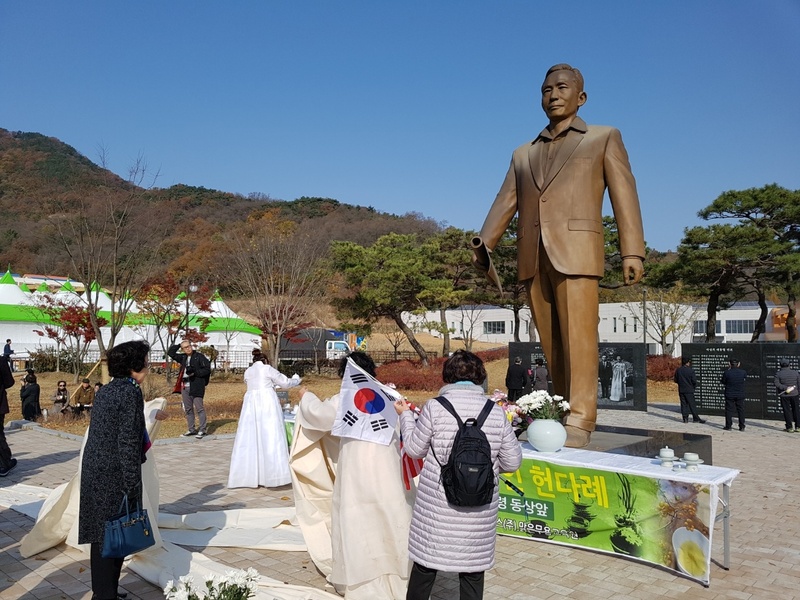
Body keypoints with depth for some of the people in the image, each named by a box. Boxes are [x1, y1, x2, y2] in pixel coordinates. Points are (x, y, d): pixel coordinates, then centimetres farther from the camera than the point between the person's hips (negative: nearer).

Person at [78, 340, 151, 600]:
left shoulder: (105, 391, 9)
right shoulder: (131, 393, -17)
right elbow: (128, 442, -19)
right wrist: (133, 485, -16)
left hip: (94, 471, 9)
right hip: (114, 474, -9)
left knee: (101, 533, 17)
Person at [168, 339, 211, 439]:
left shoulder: (199, 357, -5)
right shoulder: (183, 357, 13)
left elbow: (207, 369, -9)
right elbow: (170, 352, 19)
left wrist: (195, 372, -16)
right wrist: (178, 344, 8)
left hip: (196, 386, -7)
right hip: (185, 387, 7)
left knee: (199, 408, -5)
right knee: (188, 409, 12)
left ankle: (202, 430, 0)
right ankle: (191, 429, 22)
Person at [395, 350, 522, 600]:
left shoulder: (435, 407, -10)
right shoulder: (497, 412, -4)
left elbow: (415, 449, 2)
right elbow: (512, 461, 1)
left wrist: (405, 415, 16)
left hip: (438, 509, -1)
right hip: (479, 512, 2)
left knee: (425, 565, 15)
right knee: (473, 571, 15)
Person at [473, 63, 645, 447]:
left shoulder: (604, 138, 15)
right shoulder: (523, 154, 25)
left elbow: (624, 196, 4)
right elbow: (505, 202, 12)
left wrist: (632, 252, -8)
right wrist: (484, 244, -5)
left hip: (575, 250, -4)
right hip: (532, 257, 4)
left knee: (577, 336, -10)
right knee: (551, 342, 5)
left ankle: (579, 422, -8)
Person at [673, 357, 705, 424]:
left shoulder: (678, 370, -1)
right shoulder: (691, 370, -13)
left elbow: (675, 380, 4)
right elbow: (694, 381, -11)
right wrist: (694, 386, 8)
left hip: (681, 390, 4)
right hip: (689, 390, -3)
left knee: (683, 404, 8)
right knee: (692, 405, 3)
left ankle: (685, 418, 9)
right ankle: (696, 418, 7)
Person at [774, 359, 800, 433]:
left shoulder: (778, 374, -7)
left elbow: (777, 384, -19)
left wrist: (785, 388, -18)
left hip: (784, 396, -2)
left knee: (787, 410, 4)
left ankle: (789, 427, 7)